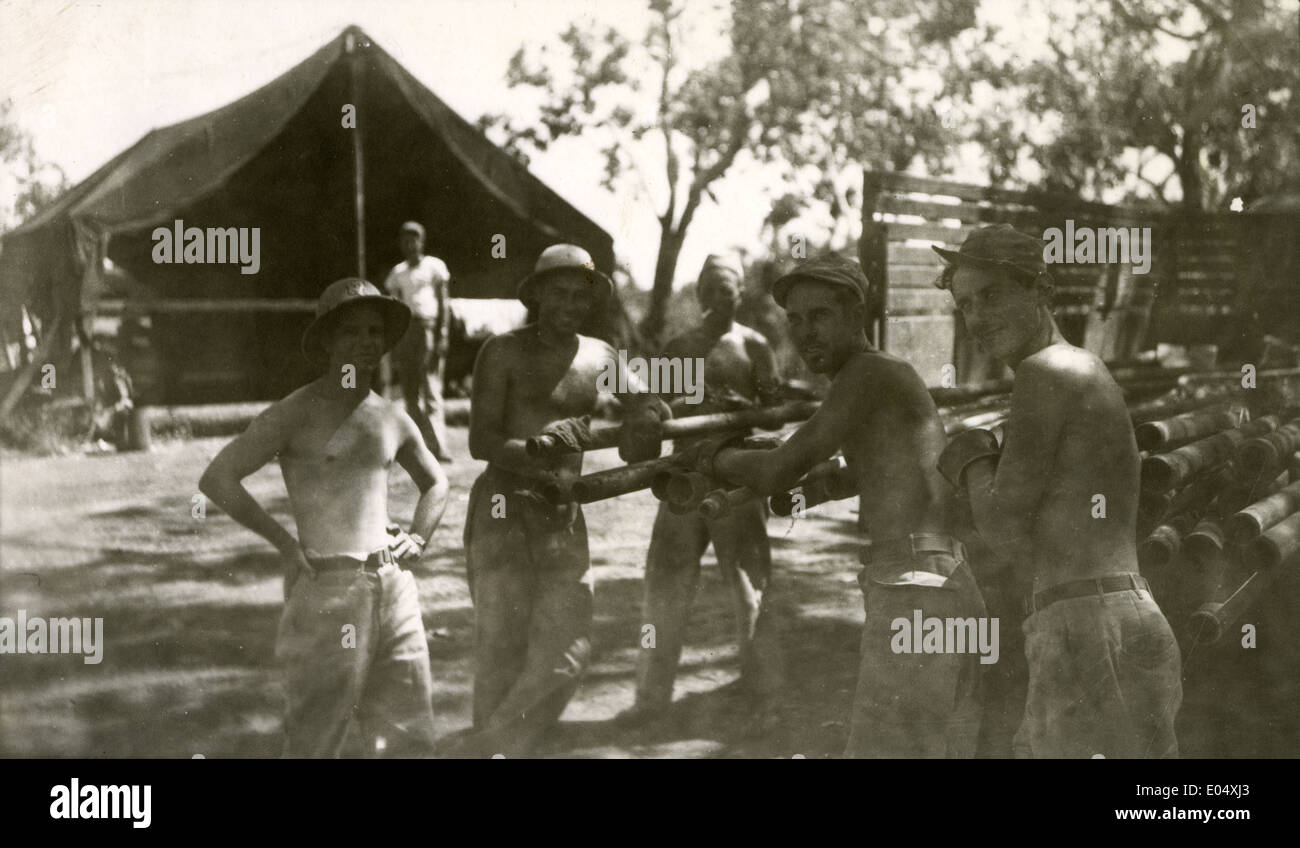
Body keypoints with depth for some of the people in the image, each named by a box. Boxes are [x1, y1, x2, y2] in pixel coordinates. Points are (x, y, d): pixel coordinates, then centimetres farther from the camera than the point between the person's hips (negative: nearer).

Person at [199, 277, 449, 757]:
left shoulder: (392, 420, 15)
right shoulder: (296, 415, -4)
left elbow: (435, 483, 33)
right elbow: (217, 480, -11)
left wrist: (417, 538, 15)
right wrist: (284, 543, -10)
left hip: (393, 586, 6)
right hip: (328, 589, -6)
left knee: (410, 739, 6)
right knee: (316, 742, -3)